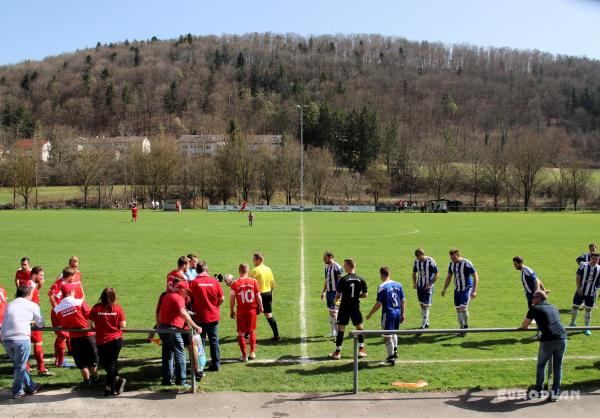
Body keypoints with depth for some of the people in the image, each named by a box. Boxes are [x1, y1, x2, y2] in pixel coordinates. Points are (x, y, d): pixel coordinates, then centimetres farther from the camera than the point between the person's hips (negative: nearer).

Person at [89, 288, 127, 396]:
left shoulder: (96, 308, -6)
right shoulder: (118, 308, -6)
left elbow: (89, 323, 0)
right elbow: (123, 325, -5)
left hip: (101, 341, -1)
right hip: (116, 340, 1)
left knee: (104, 363, 17)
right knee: (111, 363, 11)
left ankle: (117, 379, 8)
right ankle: (109, 388, 16)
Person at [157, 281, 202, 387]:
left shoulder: (167, 296, 16)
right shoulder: (178, 298, -13)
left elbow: (160, 312, 23)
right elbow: (183, 313, -29)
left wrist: (159, 326, 30)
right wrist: (195, 326, -31)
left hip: (163, 327, 9)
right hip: (172, 329, -9)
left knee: (168, 355, 15)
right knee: (180, 354, -3)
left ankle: (166, 380, 18)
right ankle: (181, 381, -3)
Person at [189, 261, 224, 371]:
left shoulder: (193, 283, -10)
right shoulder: (214, 281, -4)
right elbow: (222, 299, -2)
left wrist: (192, 309, 12)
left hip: (199, 317, -2)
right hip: (213, 316, 2)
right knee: (214, 340, 12)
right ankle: (215, 364, 16)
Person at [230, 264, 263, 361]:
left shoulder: (235, 284, -10)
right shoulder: (254, 281, -6)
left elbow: (232, 298, -6)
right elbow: (258, 296, -1)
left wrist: (231, 310, 7)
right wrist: (260, 307, 14)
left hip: (241, 311, -2)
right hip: (252, 309, 2)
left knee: (241, 333, 10)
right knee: (252, 331, 19)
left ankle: (244, 356, 12)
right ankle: (252, 353, 20)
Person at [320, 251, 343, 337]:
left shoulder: (337, 268, -16)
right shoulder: (327, 267, 11)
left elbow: (341, 281, -17)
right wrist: (323, 292, 21)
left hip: (335, 292, -8)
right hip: (329, 291, 8)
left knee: (334, 312, -7)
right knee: (330, 311, 12)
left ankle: (337, 331, 0)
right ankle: (333, 331, 22)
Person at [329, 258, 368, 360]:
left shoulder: (343, 279, -12)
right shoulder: (361, 280, -3)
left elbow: (338, 295, -10)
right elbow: (365, 295, 3)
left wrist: (336, 300, 12)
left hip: (344, 307, -2)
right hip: (356, 307, 2)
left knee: (341, 329, 4)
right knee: (360, 327, 16)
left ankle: (337, 352, 8)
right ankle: (361, 350, 18)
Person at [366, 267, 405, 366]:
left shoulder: (382, 287, -14)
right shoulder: (398, 285, 3)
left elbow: (378, 304, -14)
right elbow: (403, 301, 6)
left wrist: (370, 314, -3)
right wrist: (403, 314, 15)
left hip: (388, 313, -7)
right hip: (398, 312, 7)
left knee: (387, 336, 4)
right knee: (394, 332, 27)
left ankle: (391, 358, 8)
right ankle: (394, 352, 38)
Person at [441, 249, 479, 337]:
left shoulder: (466, 263, -18)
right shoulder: (451, 264, 1)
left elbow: (476, 276, -14)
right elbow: (449, 277, 15)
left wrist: (474, 291, -19)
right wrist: (444, 289, 10)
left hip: (467, 289, -6)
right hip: (457, 289, 6)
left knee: (463, 308, -15)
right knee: (458, 309, 5)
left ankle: (466, 325, 8)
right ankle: (461, 328, 18)